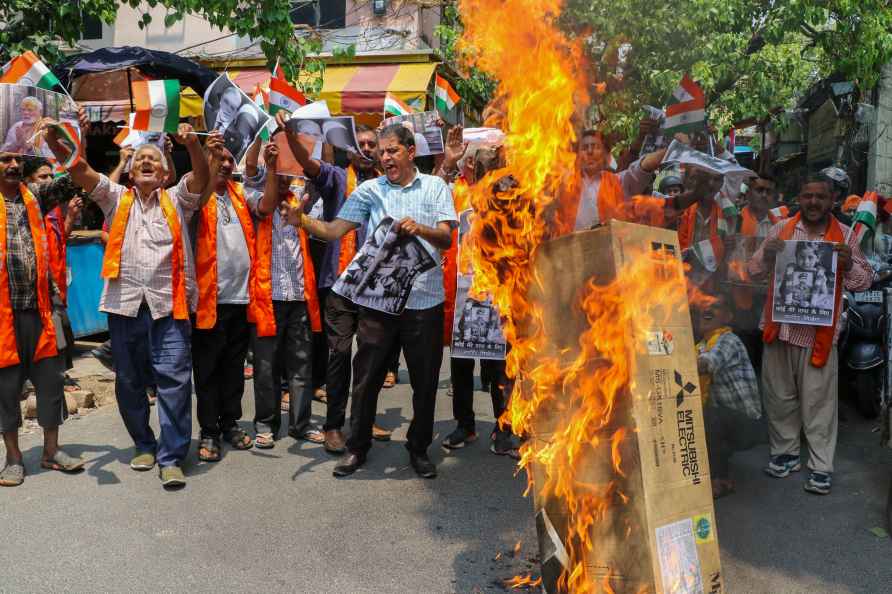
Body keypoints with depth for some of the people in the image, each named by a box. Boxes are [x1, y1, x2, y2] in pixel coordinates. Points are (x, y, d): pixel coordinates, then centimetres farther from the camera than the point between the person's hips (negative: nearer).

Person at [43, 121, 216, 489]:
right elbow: (79, 171, 1)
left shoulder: (177, 200, 10)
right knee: (129, 381, 11)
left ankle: (171, 458, -1)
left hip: (169, 304, -2)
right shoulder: (117, 198, 14)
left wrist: (192, 144, -27)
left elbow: (200, 176, -7)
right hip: (125, 304, 2)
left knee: (174, 379, -7)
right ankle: (144, 445, 28)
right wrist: (56, 144, -19)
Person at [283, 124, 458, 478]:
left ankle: (419, 449, 28)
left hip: (424, 299, 0)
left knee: (425, 382, 10)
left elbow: (446, 239, -6)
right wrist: (303, 221, -18)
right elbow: (334, 230, 0)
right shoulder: (369, 190, 7)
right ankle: (357, 448, 25)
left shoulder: (436, 188, 5)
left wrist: (421, 229, -26)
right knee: (366, 378, 7)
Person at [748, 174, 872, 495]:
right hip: (779, 327, 2)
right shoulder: (781, 229, 5)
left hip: (819, 332, -2)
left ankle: (821, 466, 12)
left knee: (818, 402, 2)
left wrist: (849, 265, -17)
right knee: (779, 396, 12)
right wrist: (767, 256, -15)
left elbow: (865, 281, 4)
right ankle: (784, 452, 28)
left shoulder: (845, 235, 1)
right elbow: (754, 270, 7)